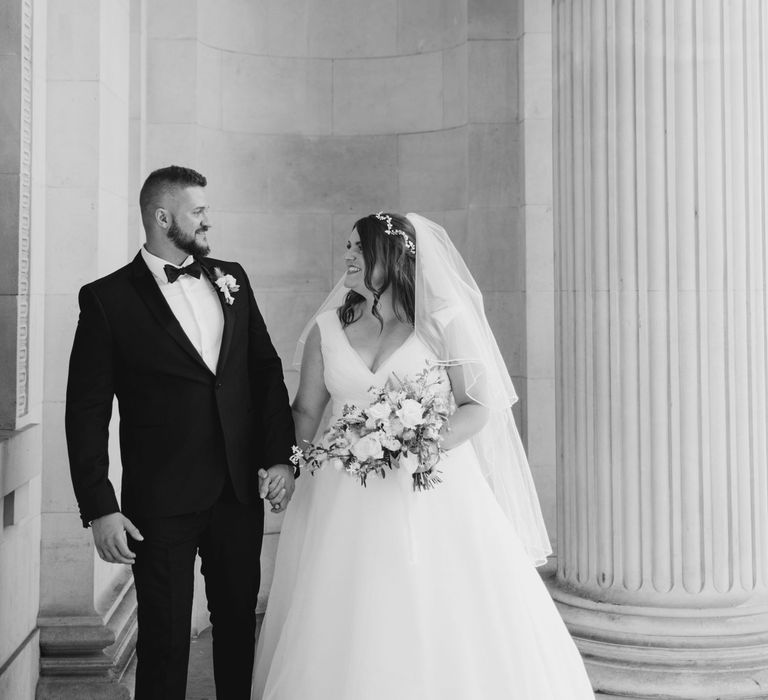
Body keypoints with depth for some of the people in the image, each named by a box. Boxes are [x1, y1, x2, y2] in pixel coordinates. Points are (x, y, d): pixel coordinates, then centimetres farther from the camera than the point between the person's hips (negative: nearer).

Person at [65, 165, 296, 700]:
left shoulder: (231, 279, 7)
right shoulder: (108, 298, -6)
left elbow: (267, 368, 9)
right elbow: (87, 412, -7)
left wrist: (280, 455, 0)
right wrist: (99, 509, -11)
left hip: (241, 490, 4)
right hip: (162, 501, -4)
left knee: (239, 624, 17)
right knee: (164, 639, 8)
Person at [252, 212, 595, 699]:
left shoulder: (440, 324, -1)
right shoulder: (326, 330, 7)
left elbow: (479, 407, -2)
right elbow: (306, 411, 11)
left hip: (433, 494, -2)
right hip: (348, 503, 2)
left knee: (450, 621, -1)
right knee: (350, 629, 5)